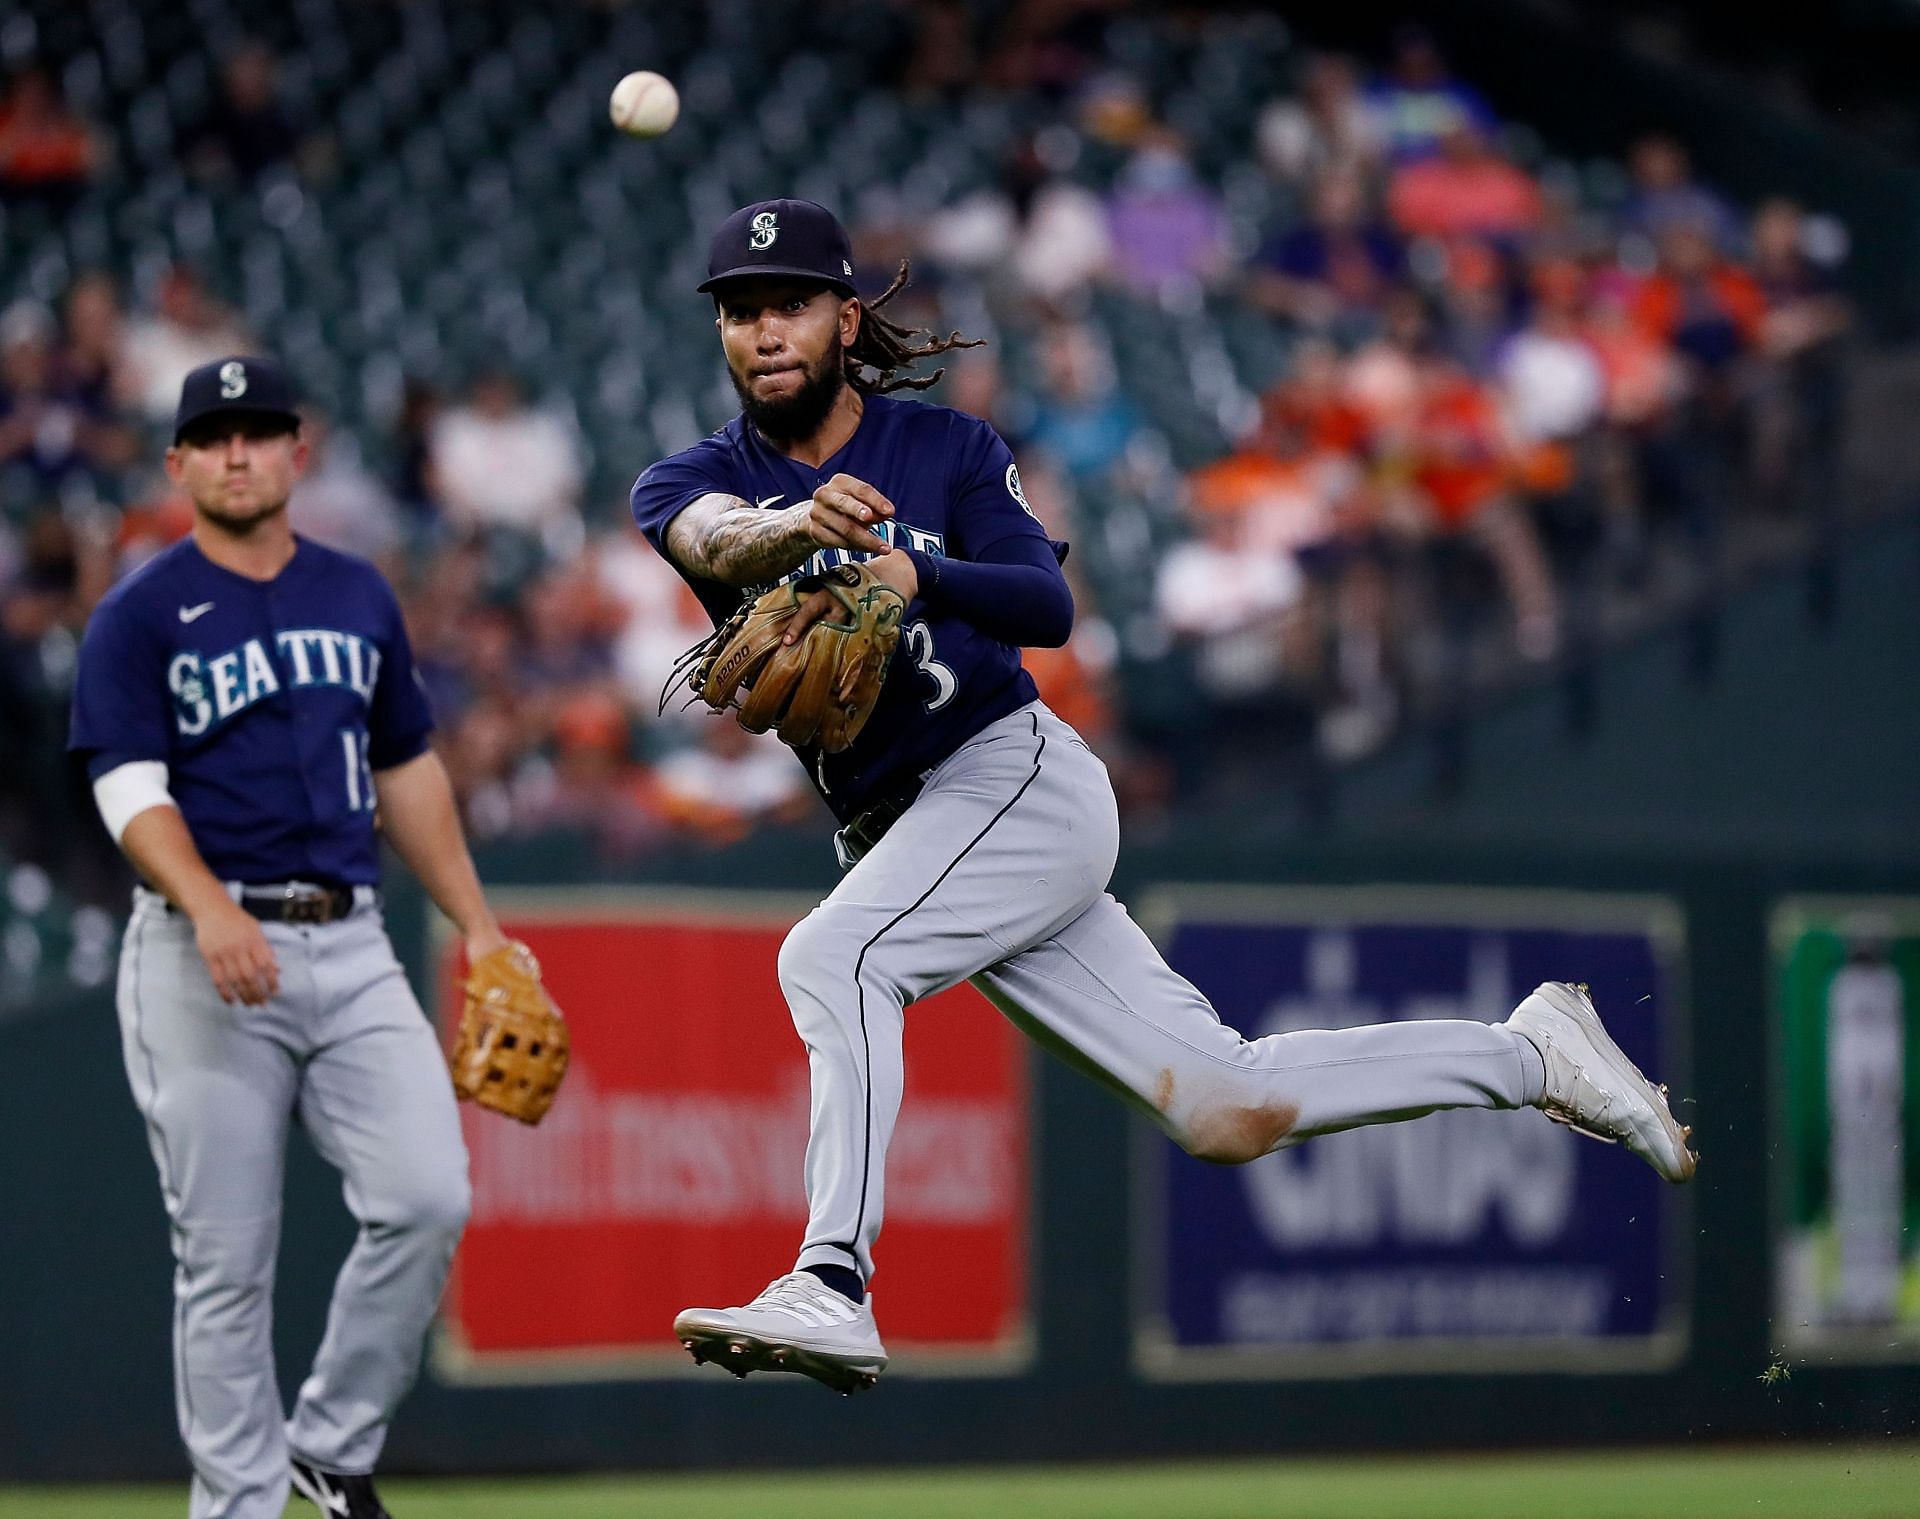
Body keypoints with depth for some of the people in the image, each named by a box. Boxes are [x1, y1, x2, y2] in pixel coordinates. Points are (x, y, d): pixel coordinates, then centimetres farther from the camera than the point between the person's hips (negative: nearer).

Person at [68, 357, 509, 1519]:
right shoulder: (140, 618, 0)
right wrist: (209, 909, -28)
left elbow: (407, 770, 23)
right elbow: (131, 792, -11)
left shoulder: (359, 597, 15)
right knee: (227, 1257, -2)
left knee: (427, 1199, -11)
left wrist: (477, 926, 17)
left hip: (350, 945, 4)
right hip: (206, 963, -4)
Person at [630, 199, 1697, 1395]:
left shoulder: (945, 447, 1)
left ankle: (834, 1288, -35)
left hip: (1017, 772, -4)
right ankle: (1526, 1056, 16)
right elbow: (718, 538, -20)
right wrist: (799, 526, -44)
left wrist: (915, 575, -32)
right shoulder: (694, 483, 5)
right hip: (897, 834, 4)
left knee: (832, 955, -30)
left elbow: (1050, 605, -13)